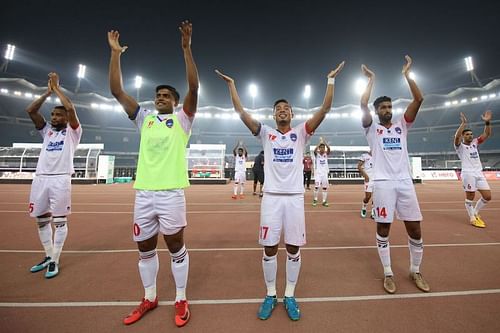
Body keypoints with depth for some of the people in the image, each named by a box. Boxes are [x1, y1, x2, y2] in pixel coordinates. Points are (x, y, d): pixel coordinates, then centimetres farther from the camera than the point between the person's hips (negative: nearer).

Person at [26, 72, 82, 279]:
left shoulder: (72, 131, 5)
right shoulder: (47, 131, 20)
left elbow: (71, 108, -8)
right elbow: (30, 110, 13)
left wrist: (56, 87, 6)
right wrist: (48, 91, 13)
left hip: (60, 179, -6)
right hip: (40, 178, 6)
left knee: (59, 221, 0)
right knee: (41, 221, 12)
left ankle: (55, 261, 10)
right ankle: (48, 256, 28)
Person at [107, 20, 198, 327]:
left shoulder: (182, 119, 5)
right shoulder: (145, 118, 16)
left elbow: (194, 87, -7)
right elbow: (117, 91, 14)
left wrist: (186, 48, -10)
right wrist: (115, 53, 12)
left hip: (171, 192, -4)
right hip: (143, 192, 5)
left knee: (176, 246, 8)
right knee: (145, 248, 15)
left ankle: (181, 300, 28)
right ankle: (149, 298, 38)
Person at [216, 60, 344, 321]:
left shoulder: (300, 133, 8)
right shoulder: (266, 133, 8)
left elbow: (324, 109, 2)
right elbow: (241, 112, 4)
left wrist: (331, 80, 3)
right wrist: (231, 84, 7)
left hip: (295, 196, 1)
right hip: (271, 196, 0)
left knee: (293, 248, 9)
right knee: (269, 248, 7)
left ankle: (289, 296, 30)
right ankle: (270, 295, 29)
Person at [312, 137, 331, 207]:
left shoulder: (326, 154, 5)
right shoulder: (316, 153, 0)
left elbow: (328, 149, -15)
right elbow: (315, 150, -23)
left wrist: (324, 141, -24)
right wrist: (320, 142, -25)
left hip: (325, 172, 3)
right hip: (318, 172, -2)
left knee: (325, 187, 5)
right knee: (316, 186, -8)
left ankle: (324, 201, 15)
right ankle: (315, 200, 10)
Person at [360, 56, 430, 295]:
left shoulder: (402, 125, 15)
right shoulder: (372, 129, 6)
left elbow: (418, 99, 6)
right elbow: (363, 105, -8)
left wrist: (406, 74, 9)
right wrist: (371, 80, 3)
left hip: (405, 182, 4)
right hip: (383, 183, -3)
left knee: (415, 230, 8)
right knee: (383, 229, 4)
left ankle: (415, 271, 30)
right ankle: (388, 274, 19)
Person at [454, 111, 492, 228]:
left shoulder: (475, 143, 17)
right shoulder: (460, 146, -1)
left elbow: (487, 134, 9)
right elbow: (456, 136, -21)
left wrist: (487, 122, -4)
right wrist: (463, 123, -23)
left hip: (479, 173, 6)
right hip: (468, 173, -6)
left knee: (487, 196, 6)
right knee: (470, 197, -1)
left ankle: (475, 213, 25)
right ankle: (472, 218, 10)